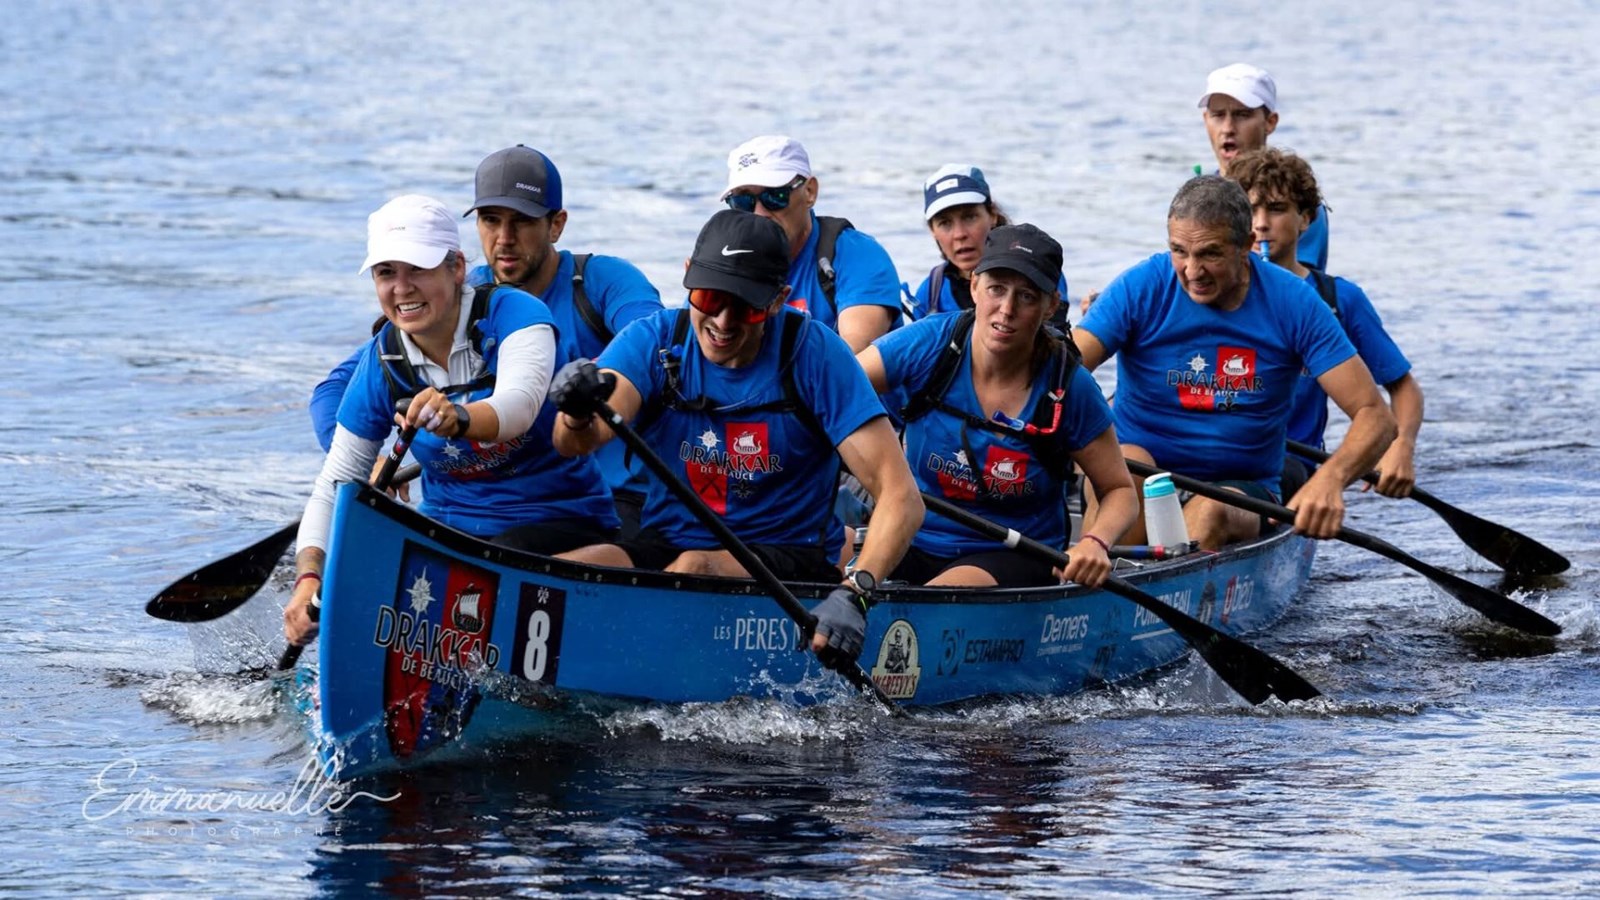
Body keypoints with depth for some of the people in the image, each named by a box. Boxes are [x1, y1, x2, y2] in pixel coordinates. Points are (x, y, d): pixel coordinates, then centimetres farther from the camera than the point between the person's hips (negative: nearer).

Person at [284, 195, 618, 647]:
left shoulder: (513, 313, -16)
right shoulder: (383, 364, -3)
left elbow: (519, 404, -38)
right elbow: (332, 489, -2)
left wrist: (459, 419, -61)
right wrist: (309, 578, -20)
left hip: (561, 526, -5)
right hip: (450, 530, 5)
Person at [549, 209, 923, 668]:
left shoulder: (814, 353, -10)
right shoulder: (653, 341, -3)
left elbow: (901, 497, -16)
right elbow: (574, 442, -21)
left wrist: (855, 593, -33)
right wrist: (578, 415, -47)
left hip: (788, 558, -2)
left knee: (696, 567, -35)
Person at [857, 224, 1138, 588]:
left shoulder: (1070, 389, -9)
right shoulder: (931, 343, -7)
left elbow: (1120, 491, 3)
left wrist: (1096, 542, -19)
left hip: (1012, 558, -2)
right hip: (914, 544, 2)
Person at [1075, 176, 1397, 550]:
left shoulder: (1293, 304, -6)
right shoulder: (1140, 289, -7)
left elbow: (1374, 415, -8)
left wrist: (1330, 478, -30)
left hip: (1241, 487, 0)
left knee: (1210, 512, -35)